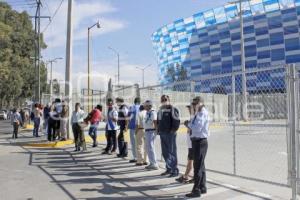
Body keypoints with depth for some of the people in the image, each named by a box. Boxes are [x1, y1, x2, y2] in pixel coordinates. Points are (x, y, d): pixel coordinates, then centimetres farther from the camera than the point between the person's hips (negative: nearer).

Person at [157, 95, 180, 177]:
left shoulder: (172, 109, -8)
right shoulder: (160, 110, 14)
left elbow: (176, 121, -15)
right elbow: (158, 121, 23)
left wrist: (173, 130, -16)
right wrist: (158, 130, 14)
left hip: (170, 134, -8)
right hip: (162, 134, 8)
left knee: (172, 152, -3)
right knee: (165, 152, 13)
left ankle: (175, 170, 6)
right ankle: (169, 169, 27)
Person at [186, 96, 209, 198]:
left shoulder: (203, 113, -16)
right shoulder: (197, 114, 12)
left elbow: (197, 128, -25)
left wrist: (188, 124, -11)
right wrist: (190, 124, -1)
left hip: (200, 142, -10)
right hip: (196, 141, 10)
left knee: (198, 166, -2)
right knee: (200, 165, 18)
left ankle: (196, 190, 7)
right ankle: (202, 188, 31)